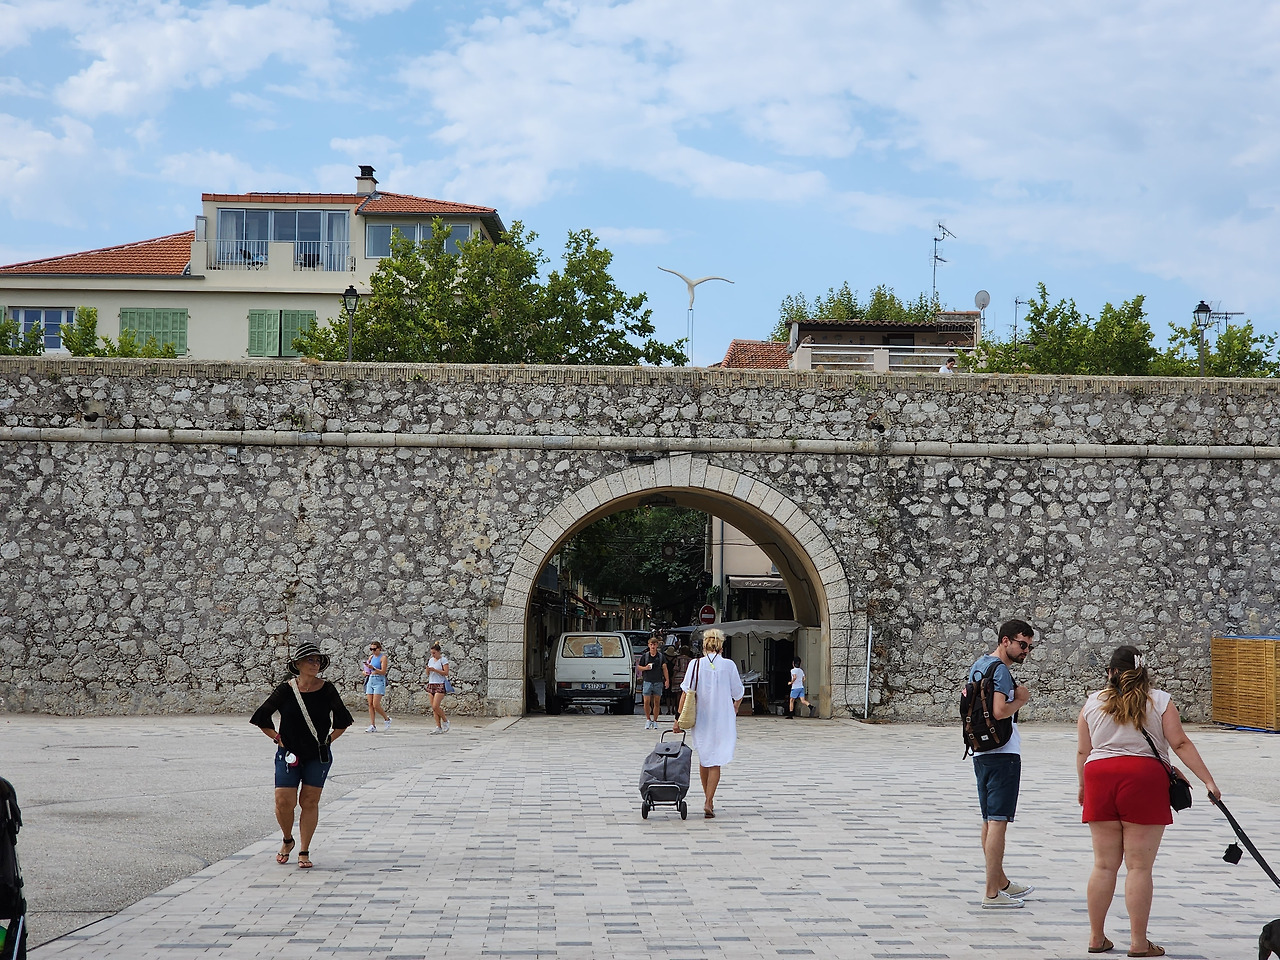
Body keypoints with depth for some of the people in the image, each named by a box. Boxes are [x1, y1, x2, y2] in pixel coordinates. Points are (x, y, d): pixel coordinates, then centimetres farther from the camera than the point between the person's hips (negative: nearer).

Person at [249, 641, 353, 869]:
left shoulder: (327, 690, -2)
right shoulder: (285, 690, -5)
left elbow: (342, 720, 11)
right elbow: (262, 717, 4)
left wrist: (329, 739, 3)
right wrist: (277, 738, 0)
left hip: (318, 756, 1)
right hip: (289, 754, -1)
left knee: (310, 802, -1)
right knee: (284, 801, -7)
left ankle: (304, 852, 8)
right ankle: (287, 841, 20)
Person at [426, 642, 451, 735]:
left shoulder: (443, 660, -5)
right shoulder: (431, 660, 15)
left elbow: (446, 673, -12)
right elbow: (428, 674, 19)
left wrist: (434, 670, -17)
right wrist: (428, 669, -3)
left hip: (440, 685, -7)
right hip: (431, 684, 7)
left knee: (435, 706, -15)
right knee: (433, 707, 2)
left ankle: (445, 721, 7)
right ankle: (438, 727, 4)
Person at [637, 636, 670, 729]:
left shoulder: (661, 656, 4)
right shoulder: (644, 656, 3)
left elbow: (664, 668, 2)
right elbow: (638, 667, 10)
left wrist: (667, 680, -7)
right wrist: (645, 668, -11)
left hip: (658, 682, 1)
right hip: (647, 681, -1)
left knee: (657, 702, 4)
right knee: (647, 702, -6)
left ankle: (655, 721, 13)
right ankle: (648, 719, 12)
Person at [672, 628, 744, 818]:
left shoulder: (695, 664, -4)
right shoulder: (729, 665, -5)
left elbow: (687, 693, -8)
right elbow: (738, 695, 4)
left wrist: (679, 718, -4)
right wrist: (734, 711, 24)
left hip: (700, 719, 1)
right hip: (723, 720, -1)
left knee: (703, 759, 18)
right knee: (715, 762, 1)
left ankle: (708, 799, 27)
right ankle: (709, 803, -11)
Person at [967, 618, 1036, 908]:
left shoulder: (978, 664, 14)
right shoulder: (1000, 670, -15)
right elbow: (1000, 711, -26)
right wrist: (1021, 699, -9)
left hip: (981, 752, 10)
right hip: (1003, 754, -10)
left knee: (989, 821, 16)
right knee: (998, 822, -9)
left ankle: (1001, 882, 29)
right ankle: (992, 893, -9)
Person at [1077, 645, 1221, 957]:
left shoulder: (1093, 703, 8)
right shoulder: (1160, 701, 3)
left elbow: (1082, 752, 11)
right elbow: (1181, 744, -5)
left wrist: (1083, 787, 25)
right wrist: (1208, 781, -3)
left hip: (1100, 778, 3)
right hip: (1143, 780, -3)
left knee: (1104, 865, 10)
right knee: (1139, 867, 1)